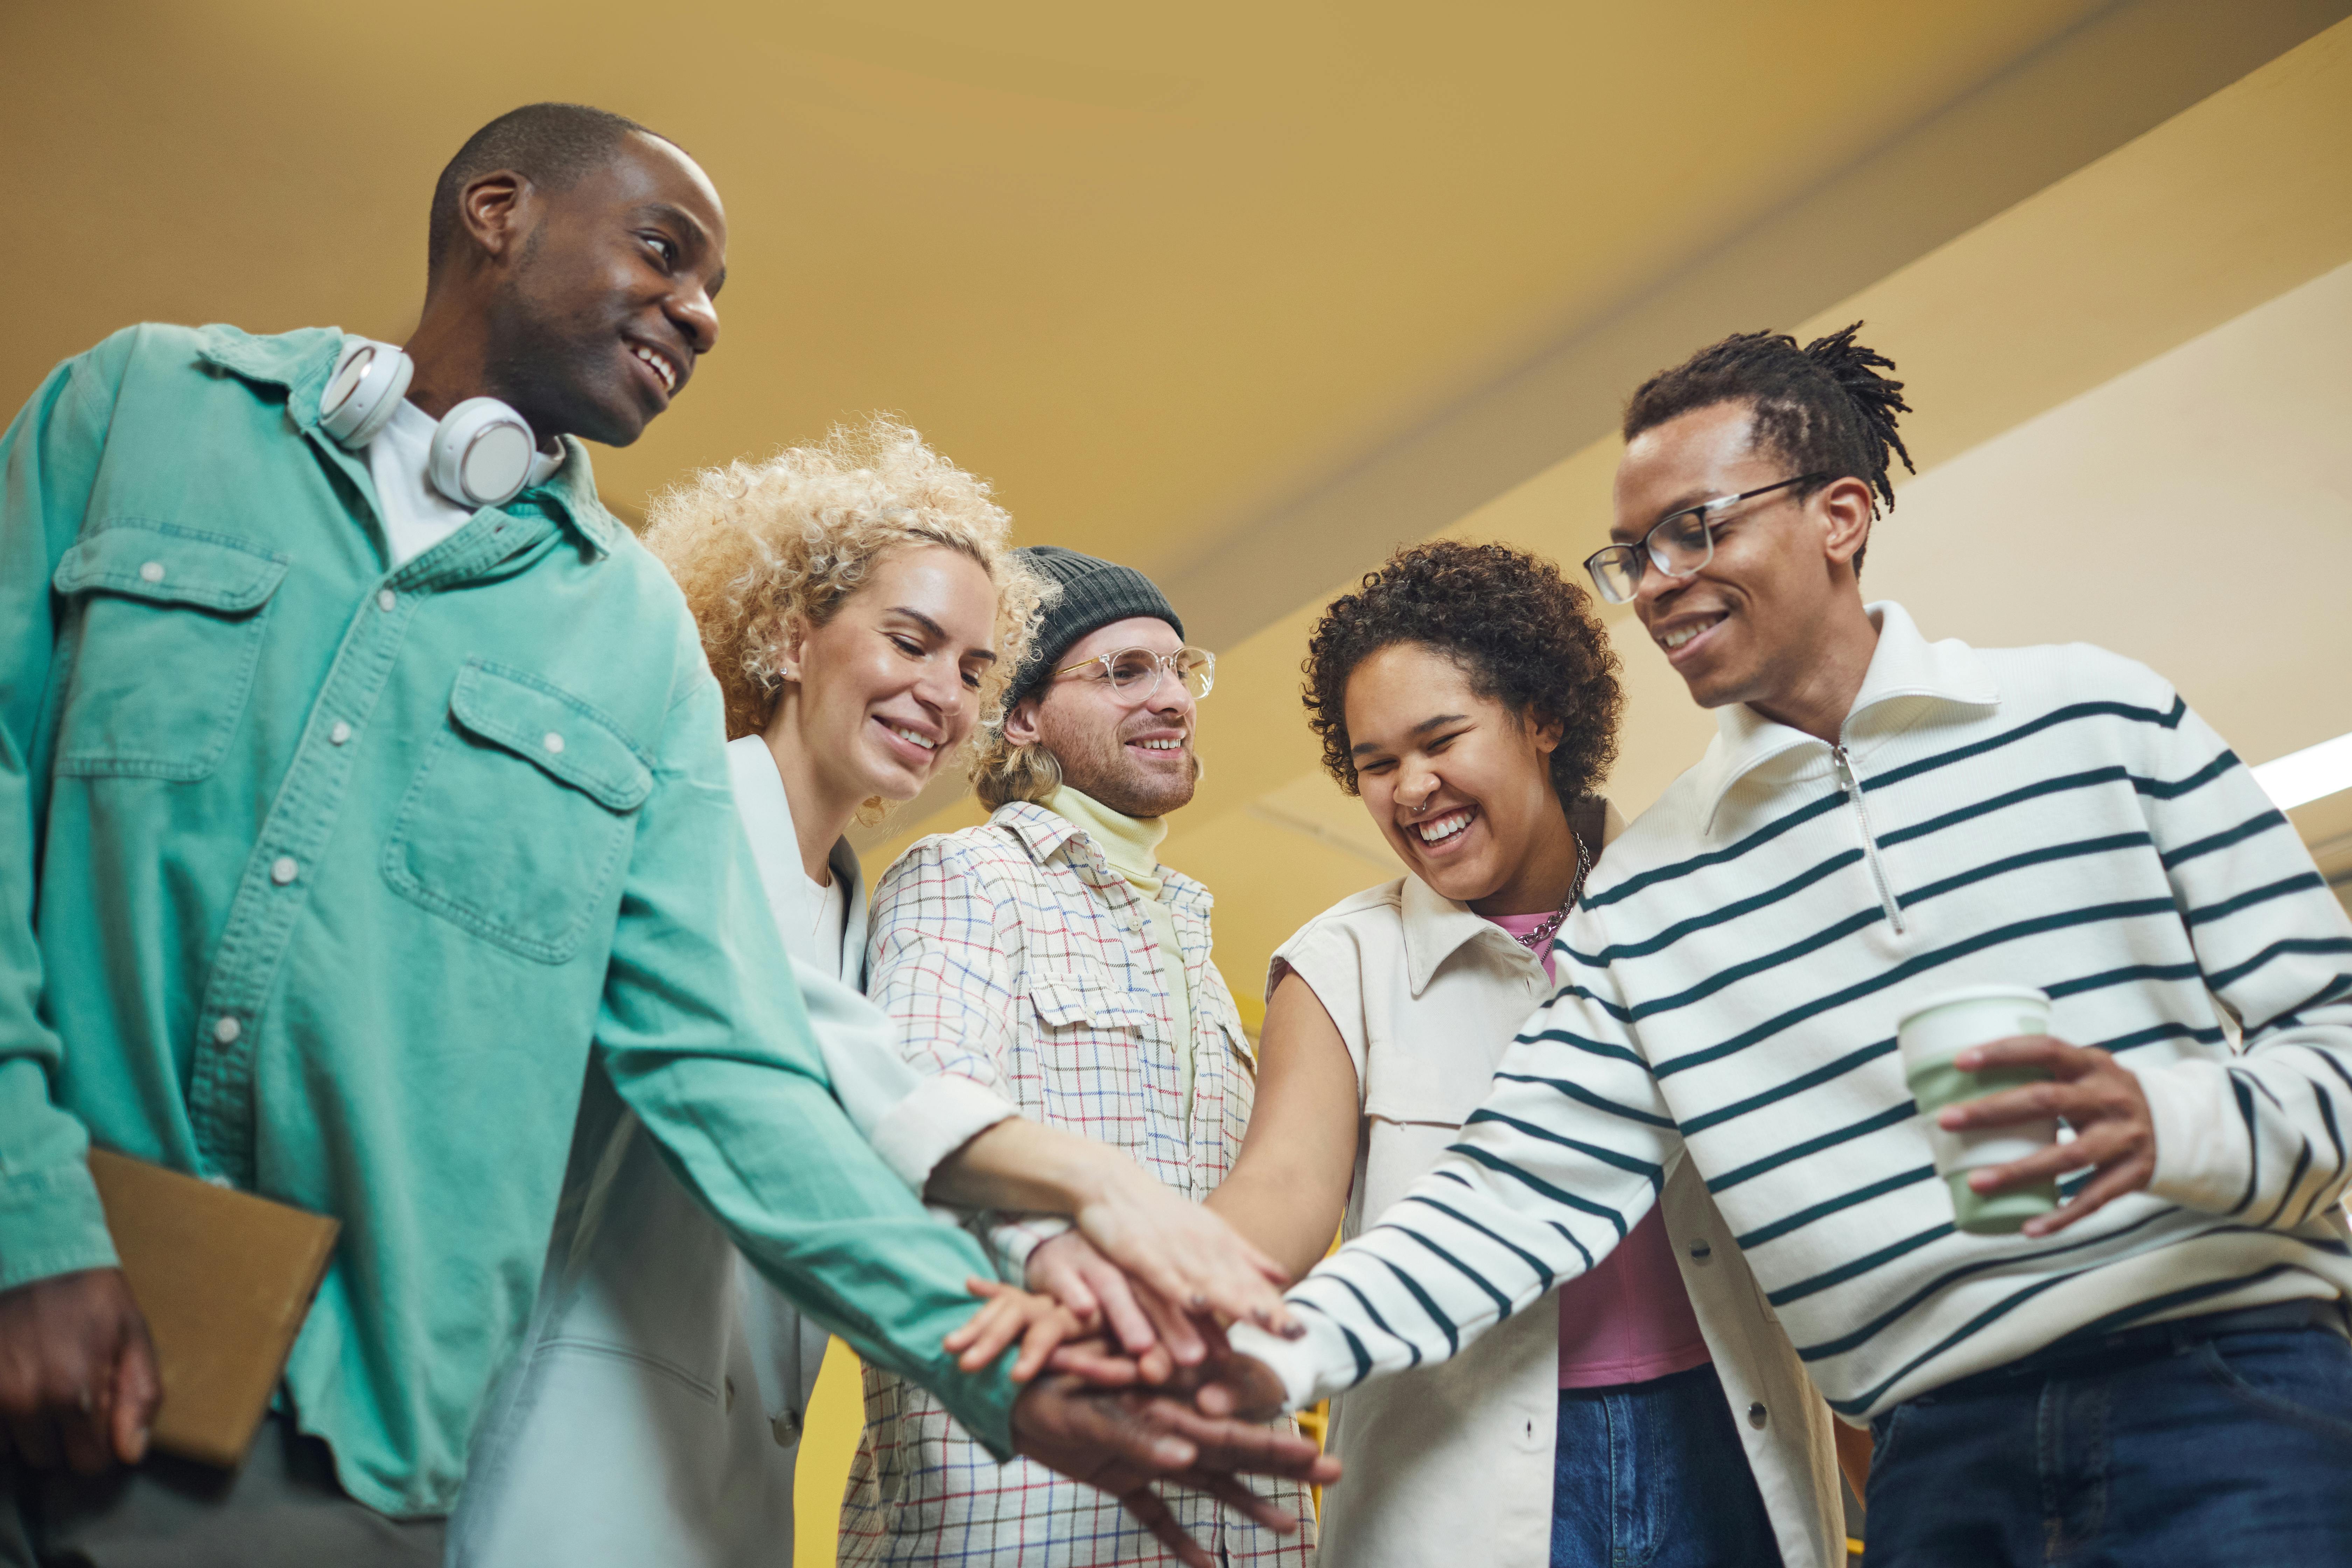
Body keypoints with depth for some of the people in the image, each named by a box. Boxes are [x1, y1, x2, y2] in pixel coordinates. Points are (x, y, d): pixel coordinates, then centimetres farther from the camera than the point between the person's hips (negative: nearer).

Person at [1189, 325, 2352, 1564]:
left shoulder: (2099, 718, 1)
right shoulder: (1641, 896, 4)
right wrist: (1283, 1350, -14)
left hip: (2227, 1394, -1)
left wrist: (2172, 1124, -21)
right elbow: (1524, 1188, -1)